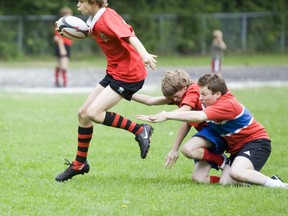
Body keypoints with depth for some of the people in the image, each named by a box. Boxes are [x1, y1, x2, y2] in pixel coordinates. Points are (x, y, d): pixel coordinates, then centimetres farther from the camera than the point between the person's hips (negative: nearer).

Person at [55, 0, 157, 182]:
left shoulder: (108, 17, -21)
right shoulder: (94, 20, 6)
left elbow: (129, 36, -36)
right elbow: (87, 33, 28)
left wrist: (144, 54, -54)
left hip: (129, 74, -9)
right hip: (114, 72, 9)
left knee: (93, 113, -20)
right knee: (83, 113, 9)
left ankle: (141, 130, -8)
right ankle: (79, 164, 22)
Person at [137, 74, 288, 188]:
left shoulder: (227, 105, -27)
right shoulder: (210, 102, 1)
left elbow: (198, 117, -38)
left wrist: (167, 116, -38)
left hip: (256, 141, -9)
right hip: (237, 147, 9)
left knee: (236, 172, -33)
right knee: (225, 182, -10)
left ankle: (275, 184, -20)